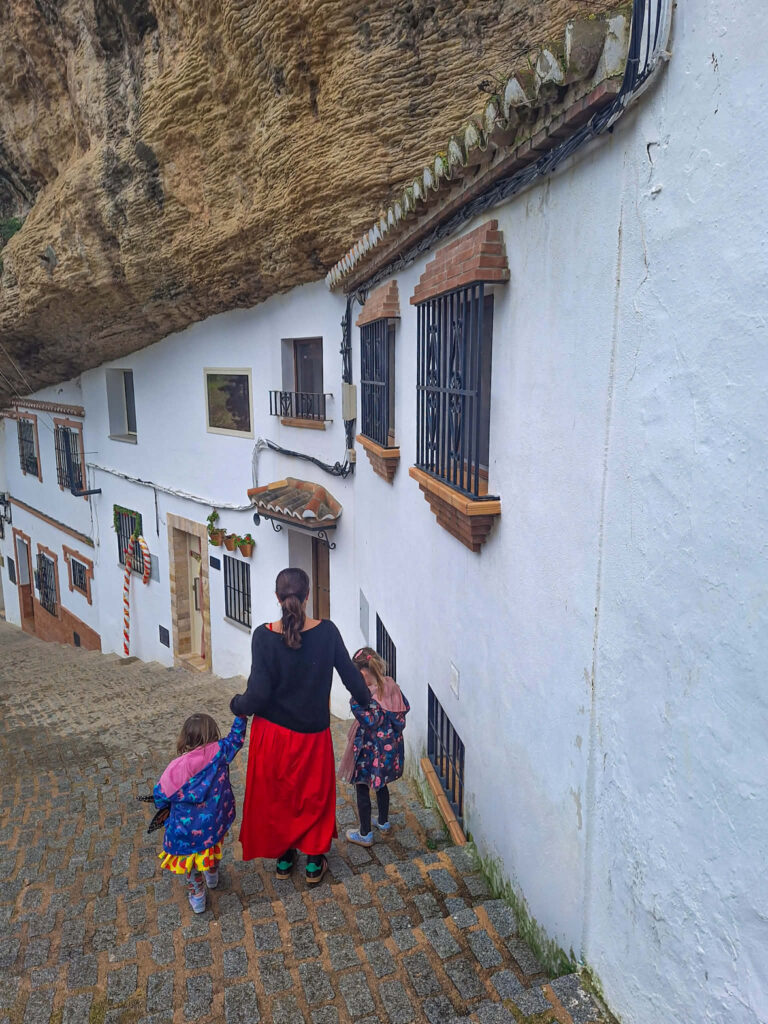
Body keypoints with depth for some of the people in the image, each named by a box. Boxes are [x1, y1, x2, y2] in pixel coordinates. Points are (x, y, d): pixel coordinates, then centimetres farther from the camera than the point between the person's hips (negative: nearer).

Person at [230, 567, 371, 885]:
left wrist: (237, 705, 3)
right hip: (313, 733, 1)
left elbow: (258, 693, -19)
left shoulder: (264, 635, -19)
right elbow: (350, 673, -4)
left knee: (276, 794, 21)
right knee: (314, 795, 21)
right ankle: (314, 863, 34)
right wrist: (365, 701, 14)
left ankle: (283, 858, 38)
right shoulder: (326, 631, -15)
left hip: (273, 731, 0)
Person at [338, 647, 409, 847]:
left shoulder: (368, 695, -28)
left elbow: (370, 721, -33)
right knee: (381, 785, 27)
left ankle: (365, 834, 22)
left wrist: (356, 697, -30)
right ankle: (384, 822, 44)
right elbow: (405, 707, 5)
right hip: (391, 748, 8)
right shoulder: (392, 686, -6)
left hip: (371, 750, -8)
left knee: (362, 789, 11)